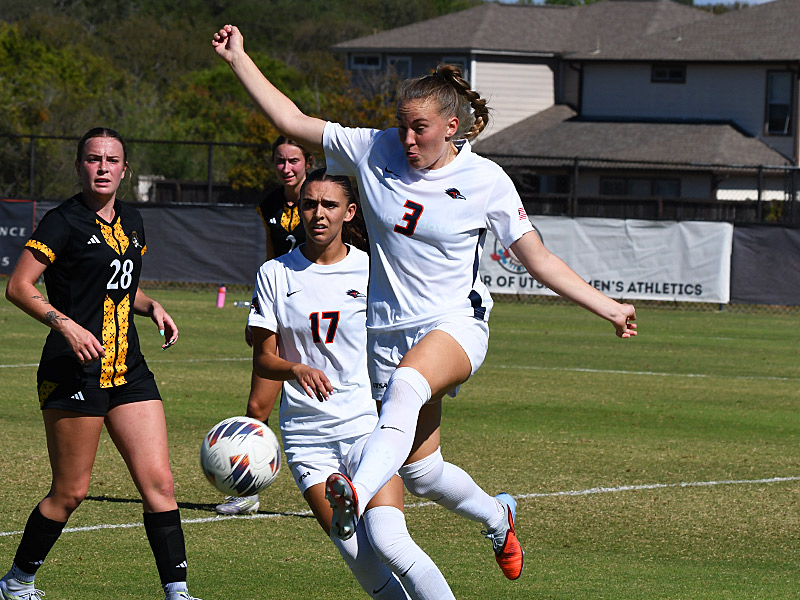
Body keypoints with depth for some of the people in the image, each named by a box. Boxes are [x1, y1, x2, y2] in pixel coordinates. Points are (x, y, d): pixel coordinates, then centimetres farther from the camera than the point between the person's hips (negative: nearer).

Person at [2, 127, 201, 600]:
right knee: (71, 491, -1)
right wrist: (65, 323, -22)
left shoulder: (132, 222, 15)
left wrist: (152, 307, 9)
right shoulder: (65, 222, -7)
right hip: (75, 369, -6)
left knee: (159, 482, -3)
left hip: (128, 368, 6)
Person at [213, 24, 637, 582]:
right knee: (422, 471, 4)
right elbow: (293, 122, 4)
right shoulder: (374, 151, -1)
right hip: (390, 328, 4)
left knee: (407, 384, -38)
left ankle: (358, 494, -58)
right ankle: (497, 518, 36)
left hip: (456, 324, -4)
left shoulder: (485, 181, -6)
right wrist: (239, 59, -1)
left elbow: (540, 259, -1)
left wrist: (605, 305, -7)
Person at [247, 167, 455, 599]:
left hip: (368, 421, -1)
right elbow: (263, 359, 4)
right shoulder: (274, 275, 5)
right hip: (307, 431, 1)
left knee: (387, 541, -22)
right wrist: (297, 369, -16)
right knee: (358, 555, -12)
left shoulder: (373, 271, 3)